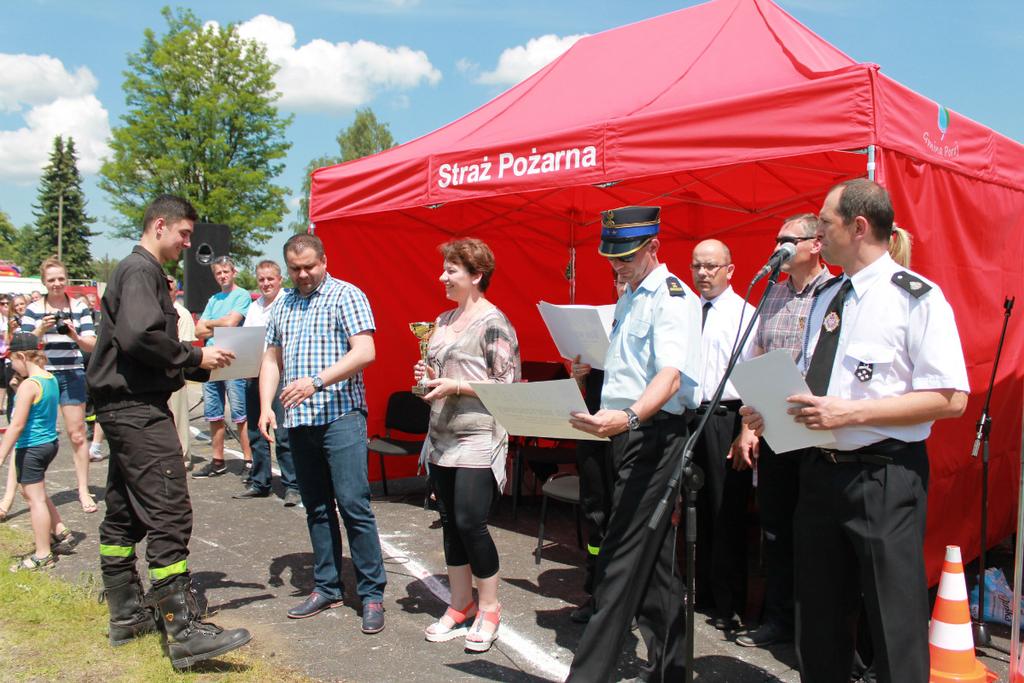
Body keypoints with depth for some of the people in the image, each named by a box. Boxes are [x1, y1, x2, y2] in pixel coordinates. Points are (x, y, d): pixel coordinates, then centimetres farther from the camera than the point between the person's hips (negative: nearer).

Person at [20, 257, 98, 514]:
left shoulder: (79, 308, 4)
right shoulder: (33, 310, 5)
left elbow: (92, 345, 1)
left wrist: (76, 336, -20)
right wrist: (41, 329, -18)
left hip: (72, 375, 0)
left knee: (77, 434, 0)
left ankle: (83, 490, 7)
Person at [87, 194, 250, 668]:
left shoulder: (140, 270, 22)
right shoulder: (140, 270, -10)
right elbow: (140, 337, -26)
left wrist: (205, 365, 12)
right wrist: (195, 357, -14)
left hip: (127, 408, 11)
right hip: (138, 408, -11)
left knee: (125, 513, 15)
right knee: (169, 515, -12)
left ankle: (127, 614, 25)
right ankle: (185, 631, -11)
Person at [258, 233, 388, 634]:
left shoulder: (346, 295, -3)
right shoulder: (282, 307, 17)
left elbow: (365, 351, -14)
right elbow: (271, 359, 18)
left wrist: (316, 381, -23)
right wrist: (266, 406, 2)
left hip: (341, 416, -6)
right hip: (299, 420, 6)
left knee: (353, 504, -8)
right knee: (316, 508, 12)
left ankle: (372, 594, 1)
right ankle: (327, 589, 22)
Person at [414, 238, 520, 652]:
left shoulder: (493, 323, -10)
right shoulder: (444, 321, 13)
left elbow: (506, 385, -14)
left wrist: (456, 387, -18)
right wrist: (428, 377, 3)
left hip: (477, 440, -8)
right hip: (441, 438, 8)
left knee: (470, 523, -6)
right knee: (450, 523, 12)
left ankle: (489, 609, 13)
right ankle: (461, 606, 26)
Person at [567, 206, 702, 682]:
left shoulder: (672, 296, -12)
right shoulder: (629, 298, 17)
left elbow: (671, 375, -27)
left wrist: (629, 417, -42)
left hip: (654, 433, -10)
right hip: (627, 433, 10)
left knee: (622, 560, -8)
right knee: (653, 561, 15)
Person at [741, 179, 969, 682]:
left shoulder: (917, 297, -10)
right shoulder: (826, 297, 13)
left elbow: (950, 398, -16)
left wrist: (851, 412, -22)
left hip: (885, 476, -7)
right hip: (821, 470, 7)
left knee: (895, 628, 3)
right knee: (819, 623, 18)